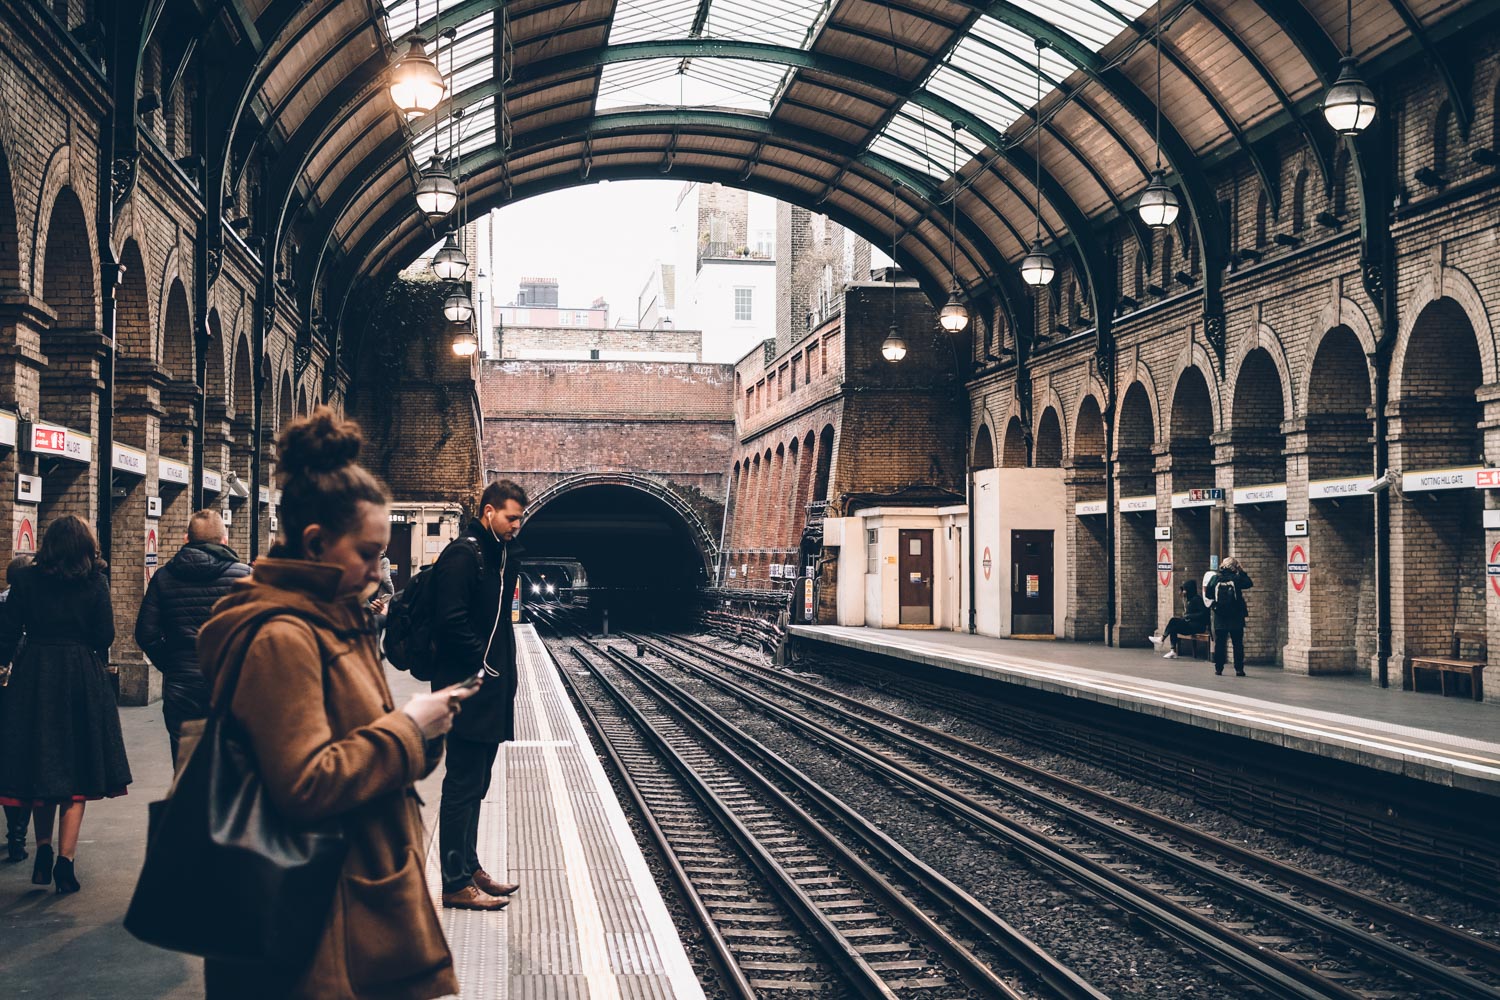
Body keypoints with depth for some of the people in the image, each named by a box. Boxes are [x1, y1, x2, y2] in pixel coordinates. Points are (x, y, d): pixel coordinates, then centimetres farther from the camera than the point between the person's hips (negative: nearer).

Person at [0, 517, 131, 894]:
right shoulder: (95, 583, -4)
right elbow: (105, 636, -5)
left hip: (33, 676, 1)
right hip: (82, 679, -1)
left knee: (40, 765, 15)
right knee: (75, 771, 4)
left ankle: (43, 853, 16)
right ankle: (65, 862, -2)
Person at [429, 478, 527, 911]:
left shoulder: (500, 554, 15)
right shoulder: (462, 554, -14)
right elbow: (451, 621, -21)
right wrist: (483, 665, -17)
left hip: (491, 694, 10)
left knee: (473, 786, 17)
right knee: (462, 788, -4)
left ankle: (469, 868, 27)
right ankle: (456, 884, 2)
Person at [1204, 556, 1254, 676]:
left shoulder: (1215, 578, -3)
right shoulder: (1237, 578, -8)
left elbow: (1207, 594, 1)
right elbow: (1250, 583, 6)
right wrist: (1242, 571, 10)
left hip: (1220, 617, 1)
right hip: (1236, 617, -1)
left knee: (1219, 643, 9)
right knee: (1238, 644, 4)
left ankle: (1218, 668, 9)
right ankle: (1239, 669, 0)